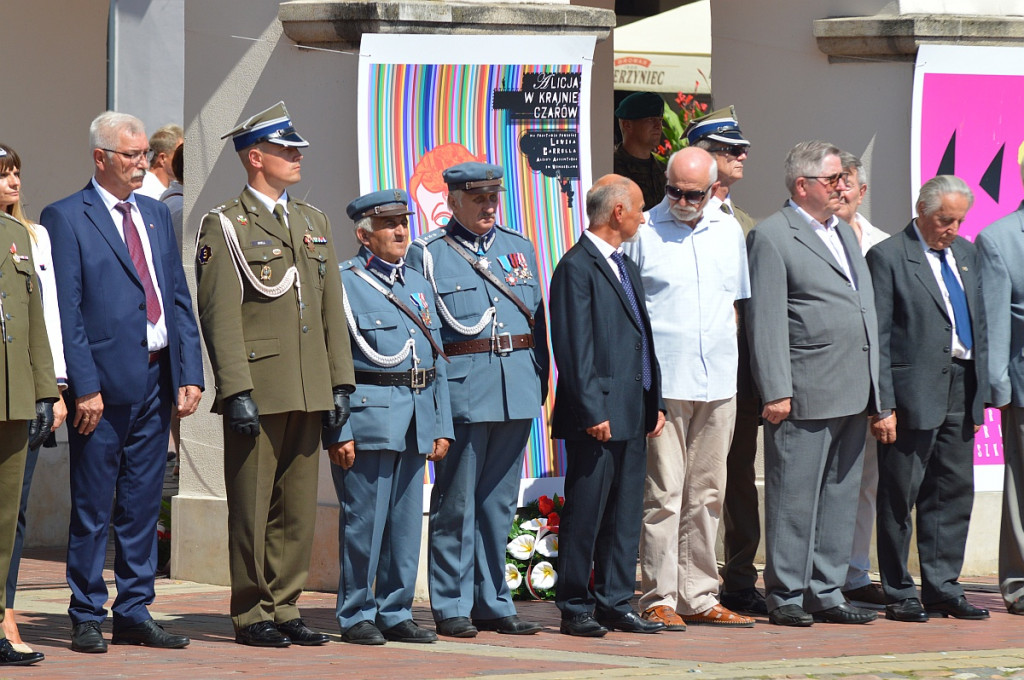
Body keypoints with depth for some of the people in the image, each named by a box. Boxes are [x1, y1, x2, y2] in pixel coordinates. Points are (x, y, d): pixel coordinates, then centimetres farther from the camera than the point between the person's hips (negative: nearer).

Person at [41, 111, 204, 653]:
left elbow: (179, 298, 15)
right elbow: (65, 312, -10)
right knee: (92, 507, 1)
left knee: (142, 506, 10)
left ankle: (134, 614, 16)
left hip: (156, 382, 6)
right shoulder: (65, 218, -5)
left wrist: (190, 373, 5)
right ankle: (87, 618, 7)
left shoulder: (156, 215, 16)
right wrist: (83, 386, -16)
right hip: (105, 381, -6)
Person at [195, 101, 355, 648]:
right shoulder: (225, 227, -3)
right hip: (258, 392, -6)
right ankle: (252, 617, 4)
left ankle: (285, 608, 15)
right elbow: (219, 316, -10)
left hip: (308, 395, 6)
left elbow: (332, 310, 17)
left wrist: (340, 382, 10)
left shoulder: (314, 223, 17)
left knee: (298, 509, 8)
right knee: (252, 510, -2)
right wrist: (236, 392, -16)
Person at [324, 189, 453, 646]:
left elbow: (437, 361, 19)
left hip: (416, 421, 7)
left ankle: (395, 614, 15)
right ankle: (356, 617, 4)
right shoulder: (343, 284, -4)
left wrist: (441, 426, 12)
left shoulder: (417, 284, 18)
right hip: (369, 418, -7)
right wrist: (338, 432, -15)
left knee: (407, 521, 8)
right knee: (364, 521, -4)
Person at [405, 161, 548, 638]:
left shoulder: (519, 248, 16)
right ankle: (452, 608, 2)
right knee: (456, 502, -2)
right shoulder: (426, 254, 1)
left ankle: (493, 603, 14)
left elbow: (537, 319, 18)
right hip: (461, 391, -5)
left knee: (499, 501, 9)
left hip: (517, 391, 5)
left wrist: (539, 383, 11)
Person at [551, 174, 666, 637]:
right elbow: (573, 349, -15)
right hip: (597, 414, -9)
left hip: (632, 414, 9)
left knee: (625, 515, 10)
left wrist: (655, 403, 16)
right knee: (585, 514, -3)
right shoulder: (577, 267, -10)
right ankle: (575, 610, 3)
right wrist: (593, 411, -18)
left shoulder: (626, 267, 19)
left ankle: (615, 604, 15)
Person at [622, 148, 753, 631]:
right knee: (663, 495, -6)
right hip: (662, 385, -5)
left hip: (718, 385, 5)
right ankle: (658, 599, -2)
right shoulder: (642, 233, -3)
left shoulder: (728, 232, 12)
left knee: (706, 495, 8)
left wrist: (726, 358, 14)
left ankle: (699, 598, 13)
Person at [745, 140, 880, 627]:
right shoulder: (772, 237, -6)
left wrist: (875, 390, 17)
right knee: (794, 498, -3)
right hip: (806, 394, -8)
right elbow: (765, 321, -11)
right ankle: (785, 598, 2)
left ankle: (826, 594, 17)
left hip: (852, 394, 8)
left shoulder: (844, 233, 19)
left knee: (840, 496, 11)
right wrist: (776, 391, -17)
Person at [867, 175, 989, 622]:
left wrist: (979, 397, 13)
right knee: (900, 497, 0)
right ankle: (899, 594, 7)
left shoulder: (967, 254, 14)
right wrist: (883, 405, -14)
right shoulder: (888, 257, -6)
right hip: (914, 395, -6)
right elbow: (877, 337, -9)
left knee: (955, 493, 8)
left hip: (960, 394, 6)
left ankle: (943, 588, 15)